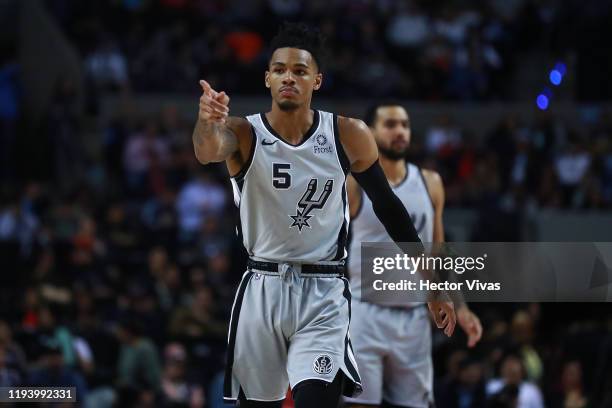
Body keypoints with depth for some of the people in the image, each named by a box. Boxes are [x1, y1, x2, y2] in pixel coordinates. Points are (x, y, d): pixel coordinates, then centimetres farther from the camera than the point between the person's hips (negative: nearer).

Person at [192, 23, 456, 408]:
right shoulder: (244, 134, -8)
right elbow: (209, 151, -32)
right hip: (263, 289, 1)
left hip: (323, 293, -1)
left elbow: (388, 207, 8)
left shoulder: (349, 136, -4)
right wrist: (208, 123, -58)